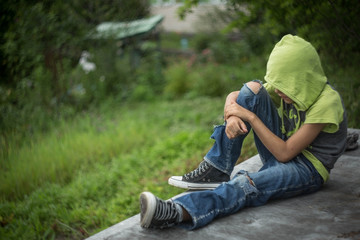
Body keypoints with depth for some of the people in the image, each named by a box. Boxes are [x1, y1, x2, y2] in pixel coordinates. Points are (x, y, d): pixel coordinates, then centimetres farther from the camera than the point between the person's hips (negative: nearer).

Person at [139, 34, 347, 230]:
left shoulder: (327, 102, -21)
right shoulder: (293, 86, 1)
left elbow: (285, 153, -23)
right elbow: (234, 96, 3)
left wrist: (251, 117, -24)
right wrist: (232, 116, -21)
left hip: (308, 169, -7)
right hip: (283, 151, 7)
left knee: (247, 185, -39)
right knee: (253, 88, -13)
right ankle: (216, 171, -18)